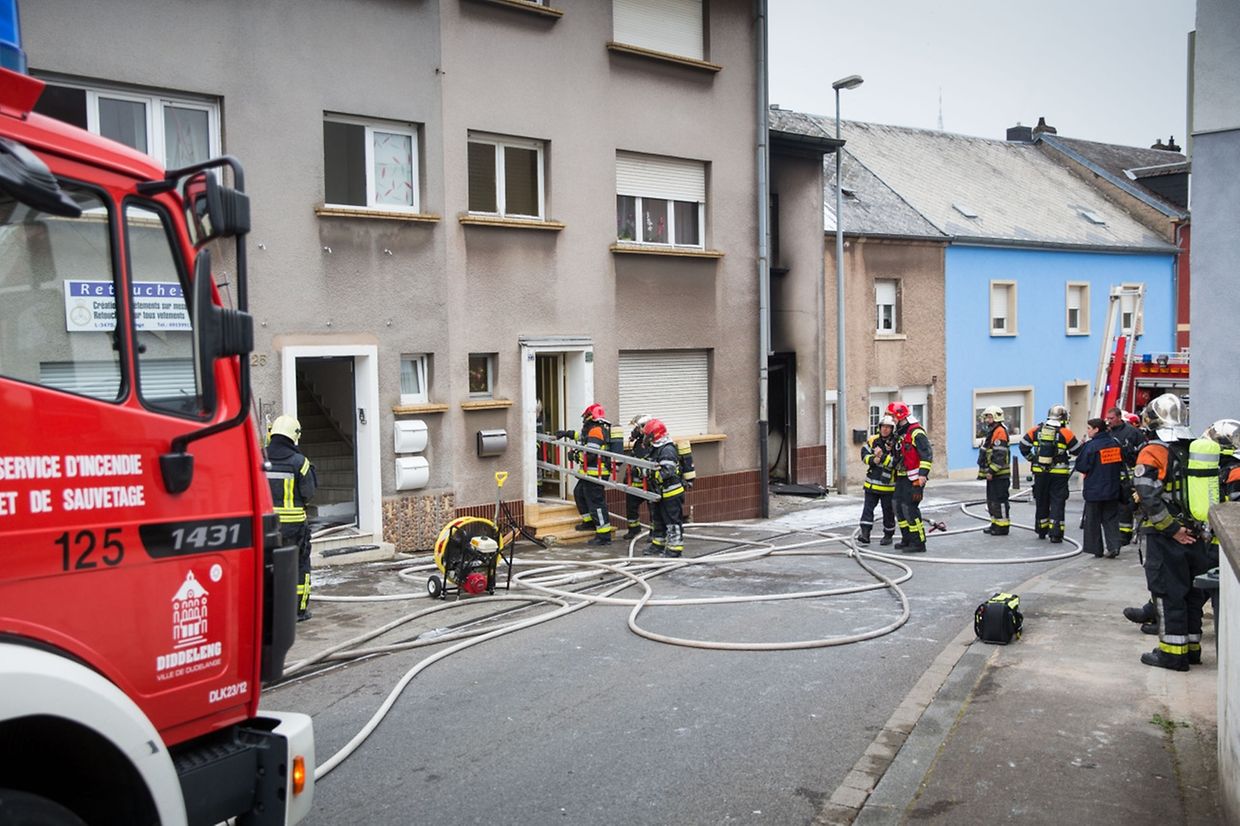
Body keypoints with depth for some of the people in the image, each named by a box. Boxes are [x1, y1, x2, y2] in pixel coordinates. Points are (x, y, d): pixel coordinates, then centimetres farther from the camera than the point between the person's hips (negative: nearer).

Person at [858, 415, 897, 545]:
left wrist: (882, 456, -27)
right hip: (872, 483, 3)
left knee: (888, 511, 9)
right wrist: (873, 460, -19)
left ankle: (888, 535, 23)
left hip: (888, 485, -3)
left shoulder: (896, 444, -10)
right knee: (868, 508, -4)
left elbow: (896, 462, -19)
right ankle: (865, 533, -8)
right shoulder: (872, 440, 3)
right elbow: (864, 454, -1)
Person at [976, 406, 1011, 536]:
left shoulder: (1000, 432, -15)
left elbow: (999, 455, -22)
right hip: (992, 474, 11)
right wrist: (983, 471, 23)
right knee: (991, 500, 16)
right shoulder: (991, 432, 18)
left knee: (1000, 500, -6)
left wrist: (991, 471, -23)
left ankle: (1003, 526, -1)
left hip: (1000, 474, -11)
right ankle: (995, 524, 24)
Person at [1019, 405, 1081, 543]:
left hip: (1040, 473, 3)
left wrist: (1032, 459, 16)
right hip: (1058, 473, -3)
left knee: (1041, 501, 15)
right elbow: (1077, 451, 0)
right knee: (1057, 502, 1)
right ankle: (1055, 534, -4)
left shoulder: (1037, 429, 3)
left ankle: (1042, 531, 25)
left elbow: (1023, 446, 6)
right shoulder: (1065, 432, -8)